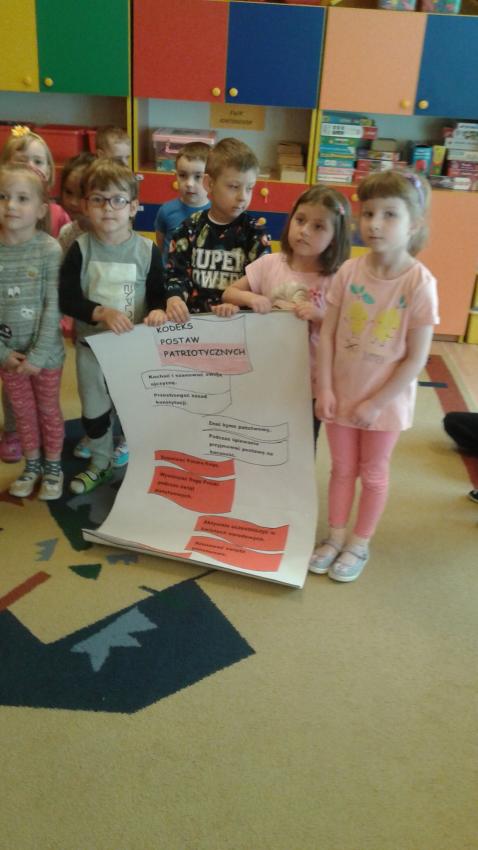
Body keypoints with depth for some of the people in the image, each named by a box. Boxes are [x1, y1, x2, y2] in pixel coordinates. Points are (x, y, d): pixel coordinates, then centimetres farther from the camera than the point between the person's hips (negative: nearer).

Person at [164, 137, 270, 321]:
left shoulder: (255, 233, 5)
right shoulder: (190, 229, 8)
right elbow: (176, 272, 7)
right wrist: (174, 299, -14)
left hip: (238, 320, -1)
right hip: (192, 318, 1)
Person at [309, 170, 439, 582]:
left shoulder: (419, 283, -20)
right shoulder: (349, 271, -11)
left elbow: (416, 358, -17)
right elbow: (327, 334, -5)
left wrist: (376, 403, -15)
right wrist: (324, 389, -9)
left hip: (385, 401, -3)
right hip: (342, 395, 3)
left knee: (373, 473, 16)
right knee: (342, 468, 19)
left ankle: (359, 543, 36)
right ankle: (335, 536, 39)